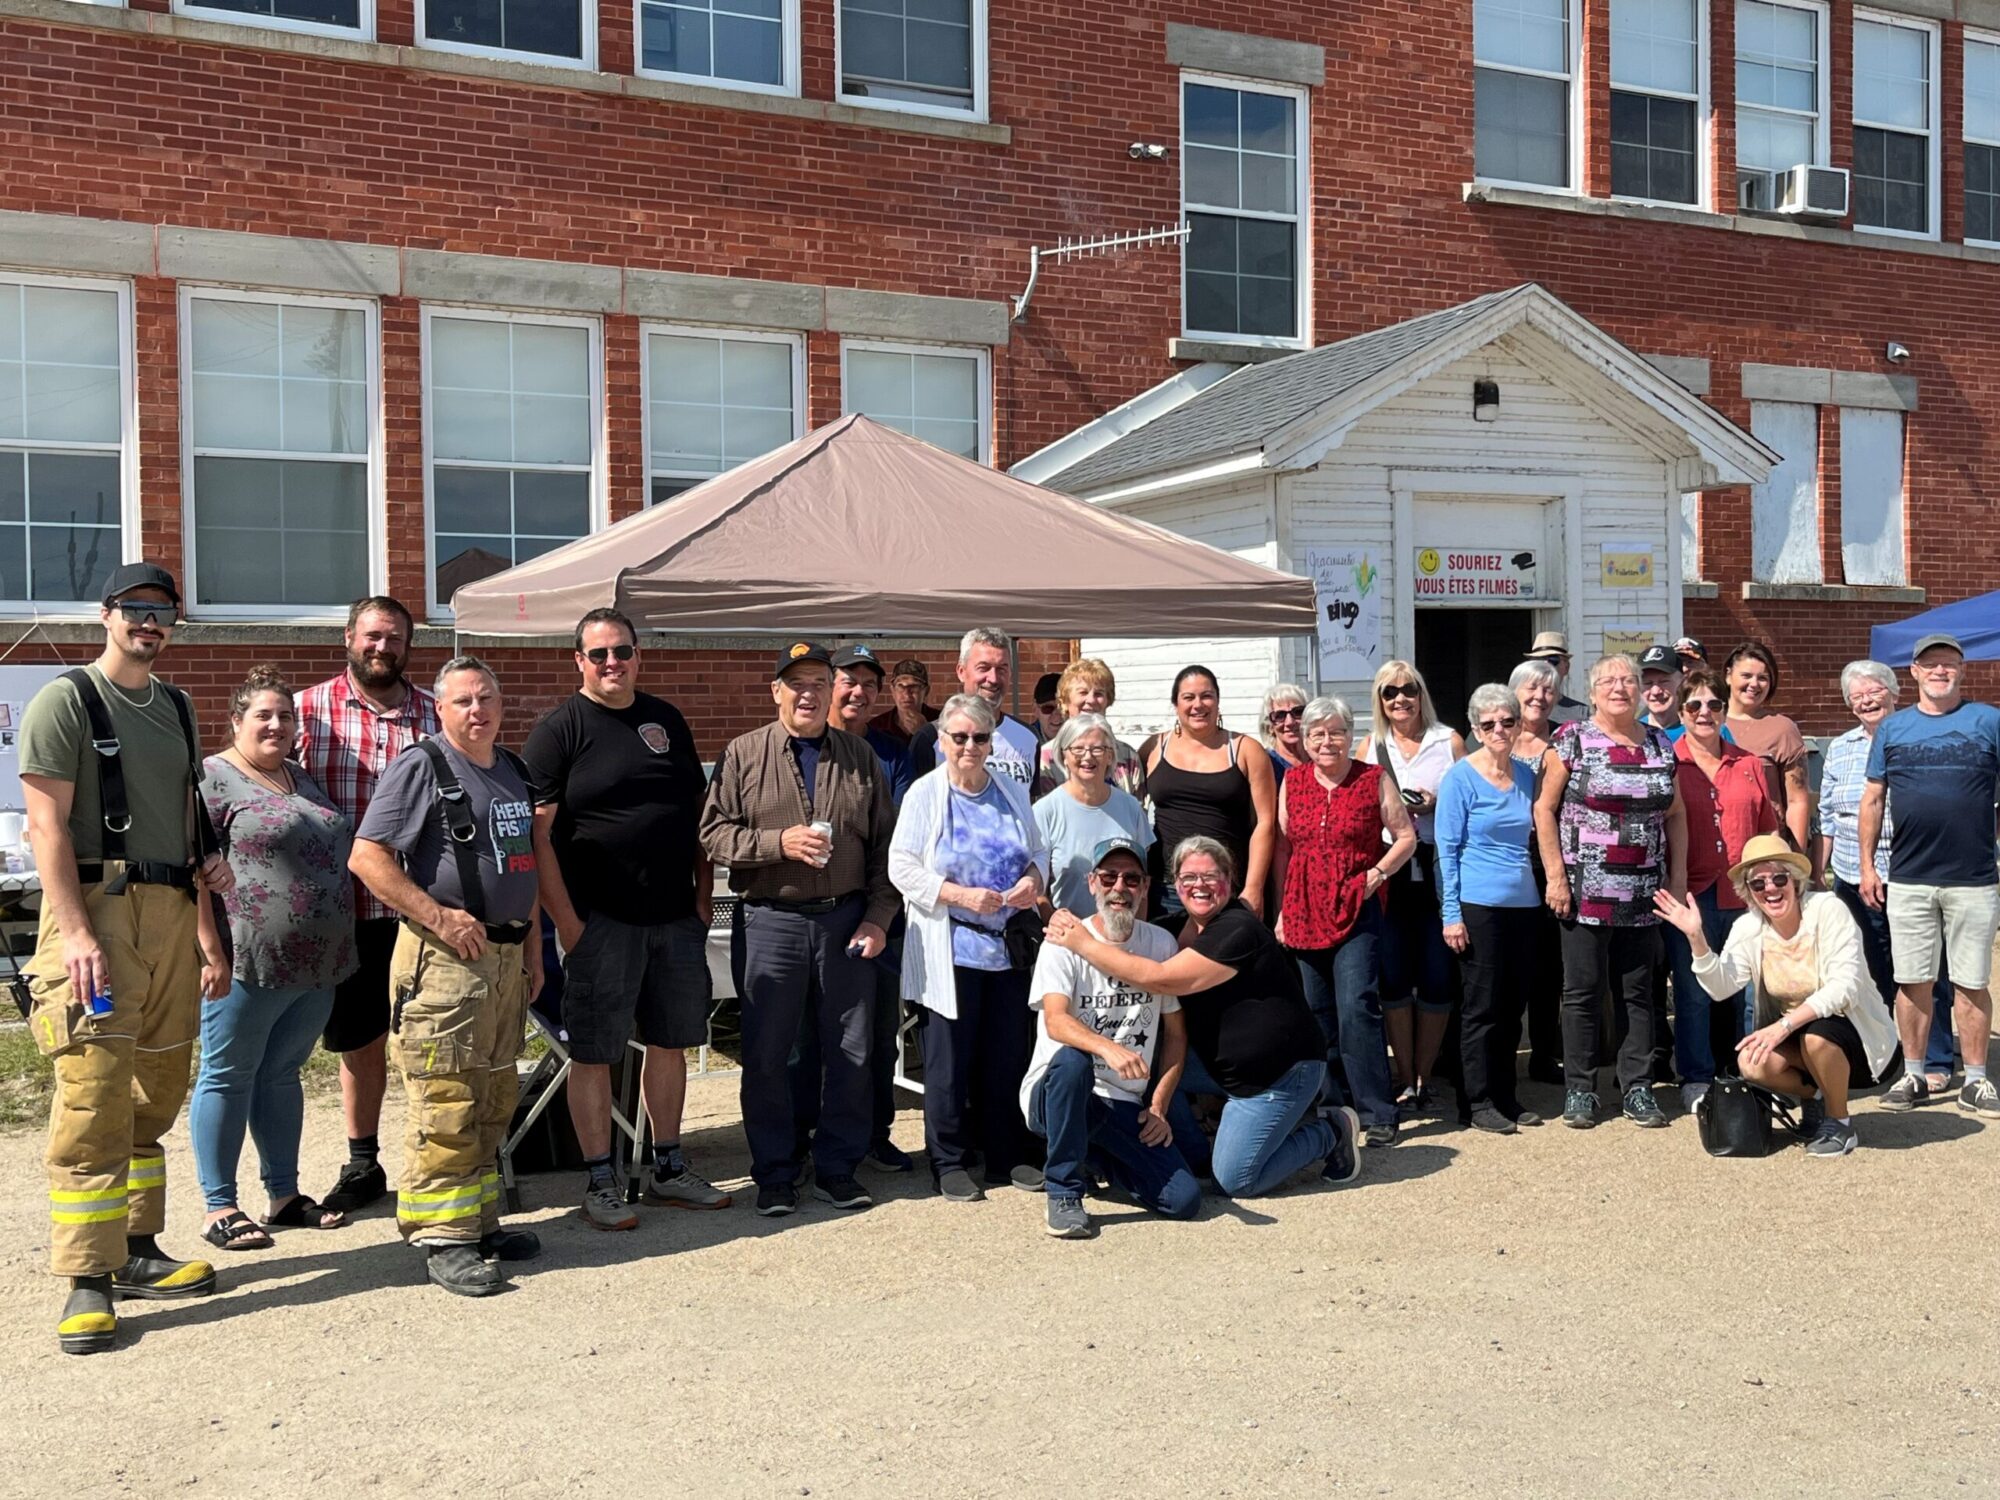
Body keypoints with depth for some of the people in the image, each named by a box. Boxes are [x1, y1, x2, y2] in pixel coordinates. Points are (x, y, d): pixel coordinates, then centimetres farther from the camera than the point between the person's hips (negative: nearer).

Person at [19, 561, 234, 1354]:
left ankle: (136, 1251, 19)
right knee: (93, 1099, -10)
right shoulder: (66, 699, -2)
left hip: (172, 913, 7)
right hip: (97, 907, -7)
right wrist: (75, 933, -18)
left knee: (155, 1095, 10)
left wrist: (208, 932, 18)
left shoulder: (175, 707, 18)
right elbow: (47, 825, -9)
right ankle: (88, 1281, -6)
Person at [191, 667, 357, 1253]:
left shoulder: (303, 779, 17)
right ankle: (220, 1207, 10)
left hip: (315, 962, 7)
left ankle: (284, 1194, 23)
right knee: (228, 1077, 3)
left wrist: (335, 947, 19)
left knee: (282, 1073, 14)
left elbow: (335, 853, 24)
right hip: (249, 959, -7)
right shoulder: (212, 778, -6)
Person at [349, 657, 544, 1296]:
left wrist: (533, 944, 18)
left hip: (508, 956, 8)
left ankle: (481, 1219, 24)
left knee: (494, 1099, 14)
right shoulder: (420, 767, -6)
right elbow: (366, 857, -13)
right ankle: (442, 1237, -2)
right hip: (444, 957, -8)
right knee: (444, 1102, -8)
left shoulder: (515, 771, 16)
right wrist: (439, 915, -18)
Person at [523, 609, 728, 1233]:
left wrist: (703, 896, 8)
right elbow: (536, 834, -9)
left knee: (671, 1042, 12)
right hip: (600, 922, -5)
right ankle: (599, 1182, 11)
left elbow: (700, 811, 16)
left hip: (676, 918, 5)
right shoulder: (559, 729, -4)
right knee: (594, 1053, 1)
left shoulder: (666, 720, 12)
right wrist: (565, 920, -14)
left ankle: (669, 1169, 25)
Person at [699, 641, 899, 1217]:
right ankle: (774, 1174, 16)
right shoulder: (743, 754, 3)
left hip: (846, 920, 2)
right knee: (766, 1054, 4)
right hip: (770, 922, -2)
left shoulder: (860, 757, 10)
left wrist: (878, 917, 1)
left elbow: (884, 846, 9)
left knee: (850, 1050, 7)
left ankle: (837, 1169, 20)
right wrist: (778, 842, -16)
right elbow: (714, 833, -3)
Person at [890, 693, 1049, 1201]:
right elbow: (902, 867, -7)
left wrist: (1033, 880, -5)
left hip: (1010, 945, 4)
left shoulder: (1012, 792, 11)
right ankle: (949, 1162, 14)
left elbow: (1039, 850, 17)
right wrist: (961, 895, -17)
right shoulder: (925, 794, -2)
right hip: (950, 948, -4)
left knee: (1010, 1053, 8)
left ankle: (1008, 1156, 22)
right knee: (950, 1058, 2)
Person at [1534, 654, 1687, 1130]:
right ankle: (1580, 1091, 10)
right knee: (1582, 991, 2)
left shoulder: (1660, 745, 9)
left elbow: (1675, 813, 15)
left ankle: (1638, 1089, 16)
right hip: (1585, 890, -3)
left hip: (1643, 894, 3)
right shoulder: (1571, 741, -2)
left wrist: (1678, 875, 8)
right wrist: (1555, 876, -9)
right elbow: (1544, 809, -3)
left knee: (1638, 992, 8)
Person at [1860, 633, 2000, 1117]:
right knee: (1913, 981, 7)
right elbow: (1873, 799, 12)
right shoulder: (1893, 728, 9)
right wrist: (1867, 865, 6)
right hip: (1907, 881, 2)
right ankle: (1913, 1077, 16)